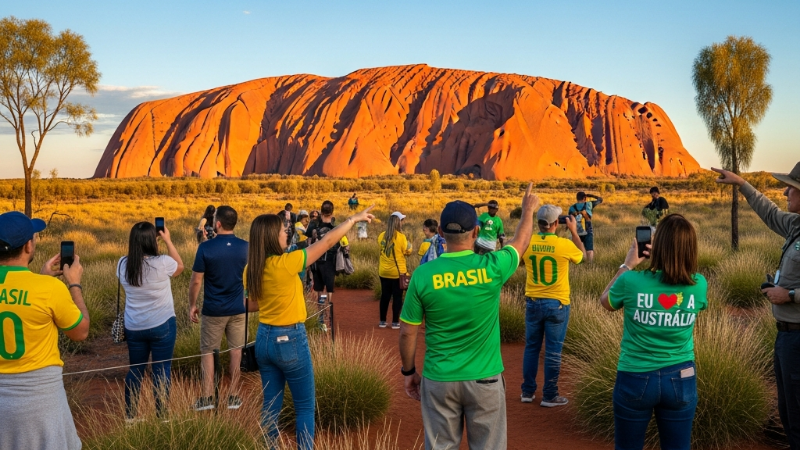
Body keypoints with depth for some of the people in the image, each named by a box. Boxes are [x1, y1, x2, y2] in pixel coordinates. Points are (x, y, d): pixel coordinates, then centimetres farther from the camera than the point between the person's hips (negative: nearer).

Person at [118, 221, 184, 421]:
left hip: (133, 328, 4)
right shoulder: (162, 263, -19)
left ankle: (129, 416, 25)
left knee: (135, 370, 17)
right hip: (162, 326, -4)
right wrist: (168, 240, 6)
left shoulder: (123, 264, -7)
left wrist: (137, 241, 12)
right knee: (162, 371, 6)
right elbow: (180, 266, 3)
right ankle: (161, 416, 12)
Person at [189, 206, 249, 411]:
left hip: (213, 310, -2)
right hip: (237, 309, 3)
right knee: (236, 351, 12)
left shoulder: (206, 248, -14)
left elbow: (196, 281, -10)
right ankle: (233, 396, 16)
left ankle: (207, 397, 11)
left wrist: (192, 305, 3)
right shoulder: (246, 247, -5)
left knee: (207, 352, 10)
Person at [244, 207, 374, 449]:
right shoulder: (285, 264, -21)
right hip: (289, 340, -6)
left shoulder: (251, 269, -2)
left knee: (271, 404, 16)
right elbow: (326, 242, -15)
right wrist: (354, 219, -6)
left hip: (264, 338, 7)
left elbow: (251, 305, 10)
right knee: (305, 406, 8)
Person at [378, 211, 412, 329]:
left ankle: (382, 321, 17)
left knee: (385, 296, 13)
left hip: (384, 272, 5)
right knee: (397, 297, 4)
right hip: (398, 272, -5)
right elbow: (408, 252, -7)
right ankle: (395, 322, 6)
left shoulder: (381, 236, 1)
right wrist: (408, 243, 9)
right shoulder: (401, 237, -15)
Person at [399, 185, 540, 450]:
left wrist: (408, 372, 12)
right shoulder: (492, 268, -12)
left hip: (439, 380, 1)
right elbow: (520, 242, 11)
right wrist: (528, 210, 30)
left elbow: (407, 333, -4)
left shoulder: (423, 275, -12)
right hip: (485, 379, 0)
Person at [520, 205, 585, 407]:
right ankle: (549, 396, 12)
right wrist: (574, 231, 14)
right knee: (553, 351, 6)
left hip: (533, 302, 3)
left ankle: (528, 392, 21)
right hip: (557, 304, -3)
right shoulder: (565, 245, -15)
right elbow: (582, 256, 8)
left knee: (531, 348, 14)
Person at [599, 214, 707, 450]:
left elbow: (605, 301, 5)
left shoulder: (631, 282, -18)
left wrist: (628, 265, 10)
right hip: (681, 379, 2)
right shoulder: (699, 285, -11)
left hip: (635, 378, -2)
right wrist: (672, 262, 12)